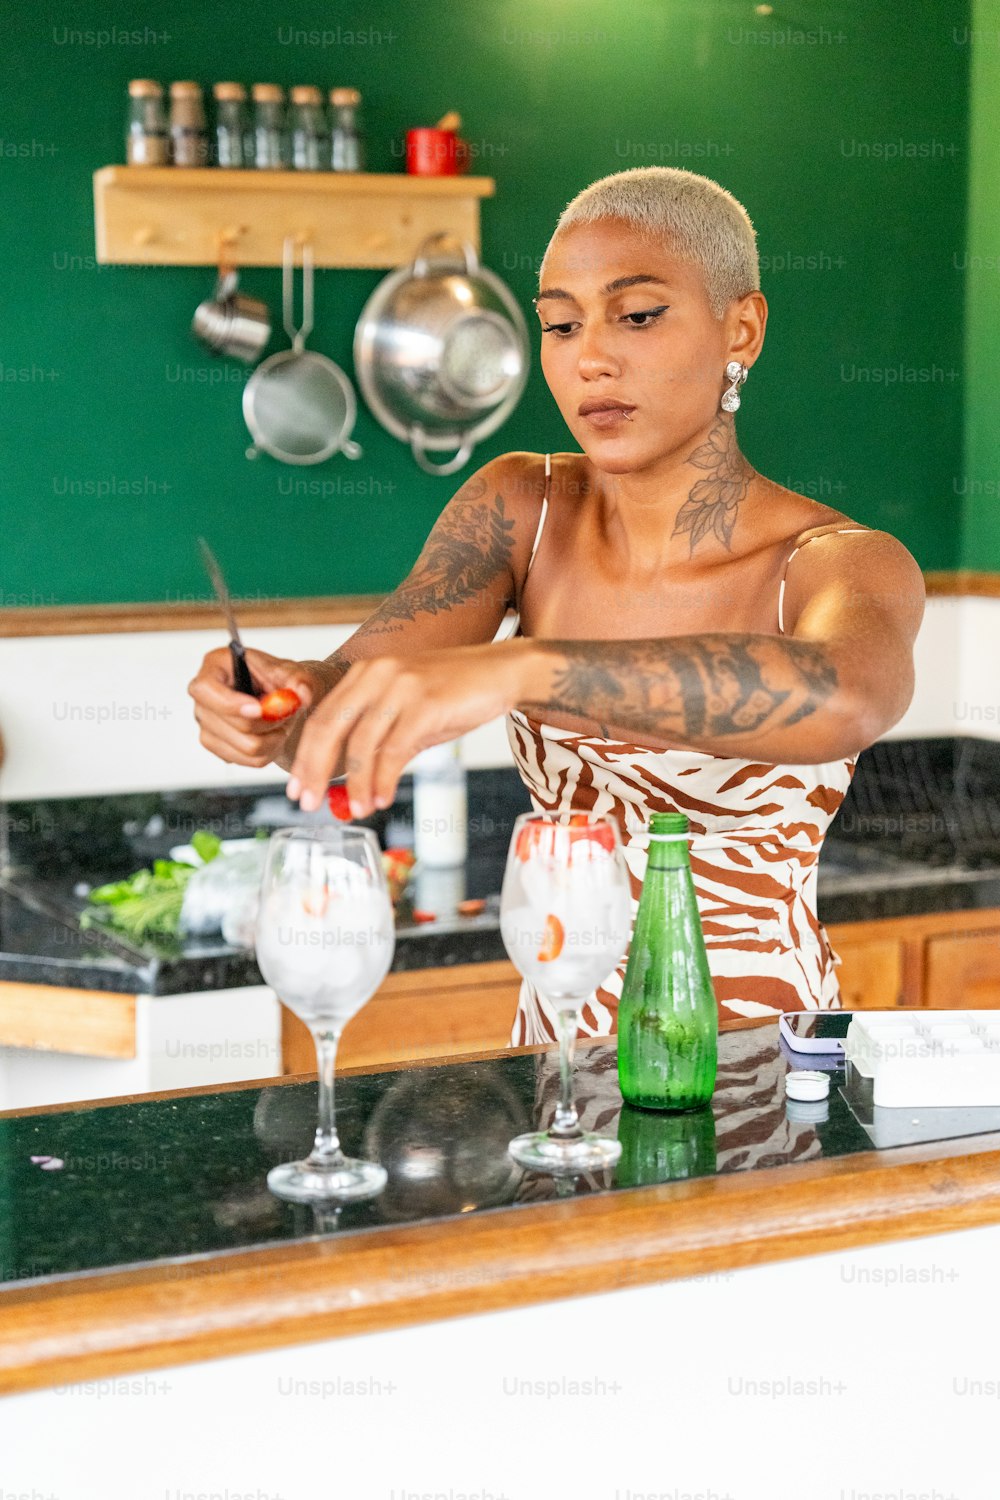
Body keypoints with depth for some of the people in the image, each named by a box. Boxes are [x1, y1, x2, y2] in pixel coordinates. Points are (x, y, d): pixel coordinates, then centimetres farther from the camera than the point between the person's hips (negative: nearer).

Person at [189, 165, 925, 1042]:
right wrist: (281, 709, -32)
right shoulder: (522, 511, 3)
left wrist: (517, 667, -46)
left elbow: (845, 698, -34)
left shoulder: (841, 564, -11)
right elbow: (353, 693, -8)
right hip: (556, 1053, 3)